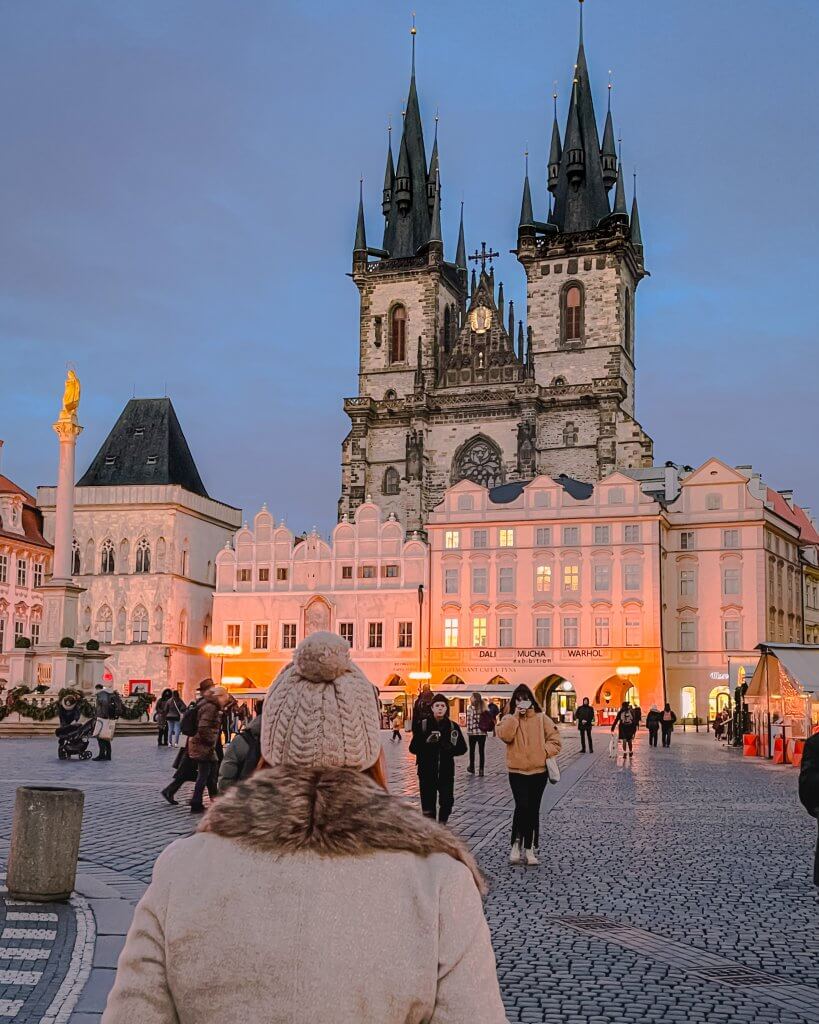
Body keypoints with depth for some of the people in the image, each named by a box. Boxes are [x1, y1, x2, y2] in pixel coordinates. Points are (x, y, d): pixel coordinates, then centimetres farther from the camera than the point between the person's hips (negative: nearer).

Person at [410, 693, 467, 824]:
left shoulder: (453, 726, 3)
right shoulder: (422, 725, -2)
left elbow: (462, 748, 6)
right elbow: (413, 748, -4)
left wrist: (451, 748, -15)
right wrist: (427, 743, -22)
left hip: (446, 770, 2)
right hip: (427, 771, -2)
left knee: (447, 801, 6)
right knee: (428, 803, -2)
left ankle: (442, 825, 31)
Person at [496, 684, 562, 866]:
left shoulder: (541, 718, 2)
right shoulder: (508, 719, 3)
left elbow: (555, 739, 3)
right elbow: (504, 736, -17)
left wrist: (545, 752, -11)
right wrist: (515, 715, -14)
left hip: (539, 771, 1)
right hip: (517, 771, -1)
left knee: (533, 810, 8)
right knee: (522, 806, -17)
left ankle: (529, 848, 18)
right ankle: (517, 843, 0)